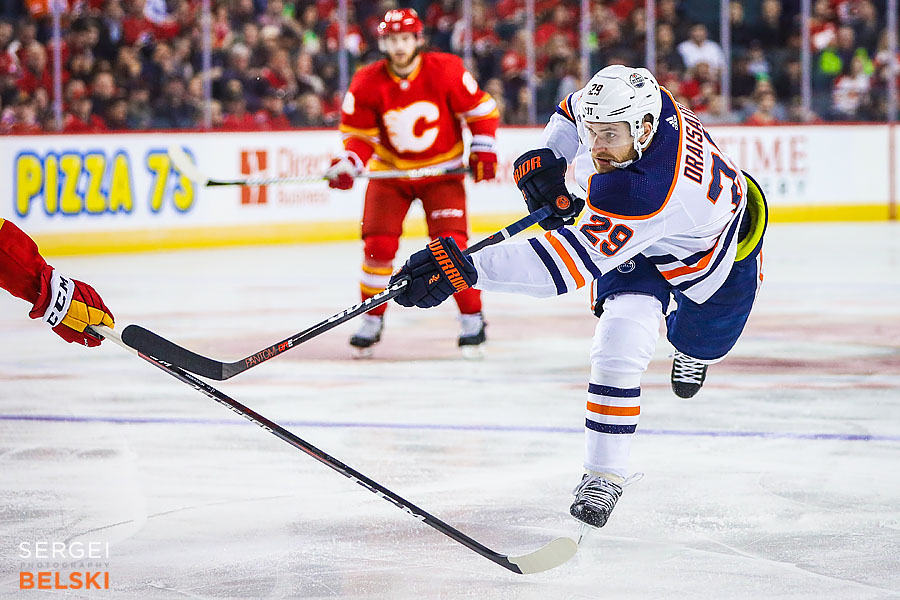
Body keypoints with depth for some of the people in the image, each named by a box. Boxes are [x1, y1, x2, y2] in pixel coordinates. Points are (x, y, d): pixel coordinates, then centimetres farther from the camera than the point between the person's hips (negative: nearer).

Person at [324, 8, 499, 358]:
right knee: (378, 246, -7)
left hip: (442, 172, -2)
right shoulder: (368, 83, -13)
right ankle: (372, 322, 11)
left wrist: (483, 149, -9)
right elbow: (359, 133, -4)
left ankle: (472, 321, 1)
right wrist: (349, 164, -22)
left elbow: (480, 109, -3)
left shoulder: (446, 71, -16)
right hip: (390, 171, 2)